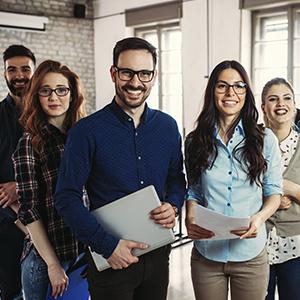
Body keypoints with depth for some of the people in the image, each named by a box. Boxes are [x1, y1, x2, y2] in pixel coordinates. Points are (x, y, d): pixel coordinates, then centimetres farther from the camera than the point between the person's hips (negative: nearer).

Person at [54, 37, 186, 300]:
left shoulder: (167, 126, 1)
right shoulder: (87, 131, -12)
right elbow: (67, 198, -13)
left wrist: (173, 205, -8)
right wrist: (107, 245, -19)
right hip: (110, 259, -4)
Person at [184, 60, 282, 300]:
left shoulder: (265, 139, -2)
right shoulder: (195, 141, 2)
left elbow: (274, 192, 2)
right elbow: (193, 192, 8)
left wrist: (259, 217, -18)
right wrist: (190, 219, -12)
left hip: (250, 254, -1)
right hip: (206, 253, 1)